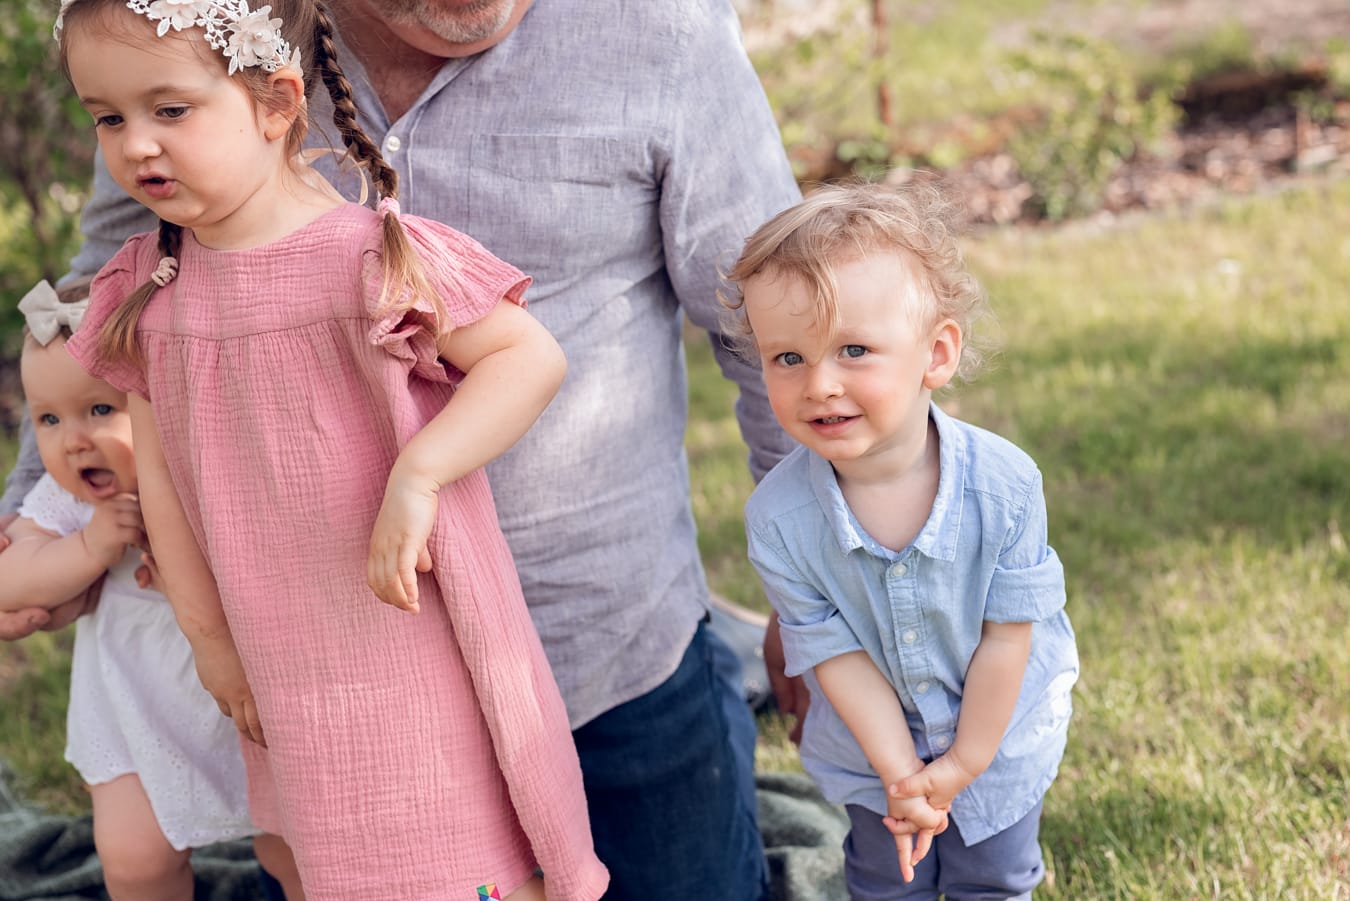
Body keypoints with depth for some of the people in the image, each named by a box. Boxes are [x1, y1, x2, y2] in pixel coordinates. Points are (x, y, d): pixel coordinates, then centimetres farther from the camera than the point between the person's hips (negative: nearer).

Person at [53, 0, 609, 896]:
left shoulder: (372, 255, -18)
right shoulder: (145, 288, 0)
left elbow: (532, 357, -18)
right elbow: (159, 472, 7)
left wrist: (417, 476, -29)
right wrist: (207, 635, 9)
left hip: (415, 653, -5)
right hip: (285, 677, 6)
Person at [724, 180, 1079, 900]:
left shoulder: (1004, 484, -30)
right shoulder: (777, 517, -28)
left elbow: (1008, 631, -20)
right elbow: (835, 653, -19)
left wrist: (963, 764, -14)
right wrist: (901, 774, -18)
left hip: (999, 739, 0)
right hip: (873, 750, 1)